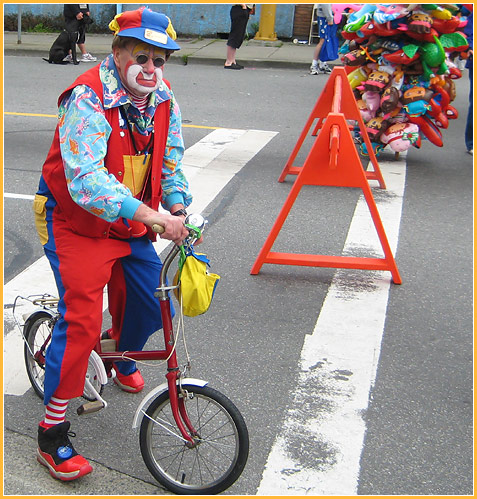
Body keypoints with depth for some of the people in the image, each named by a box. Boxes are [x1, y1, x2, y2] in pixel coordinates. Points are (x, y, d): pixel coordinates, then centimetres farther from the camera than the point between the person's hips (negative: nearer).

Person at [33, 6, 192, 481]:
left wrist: (178, 211, -10)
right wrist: (154, 216, -45)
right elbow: (87, 182, -37)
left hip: (132, 225, 7)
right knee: (81, 321, -13)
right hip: (77, 223, -7)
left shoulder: (163, 99, -3)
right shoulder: (87, 98, -25)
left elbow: (170, 162, 9)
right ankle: (52, 437, -1)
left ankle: (123, 359, 49)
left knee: (150, 306, 12)